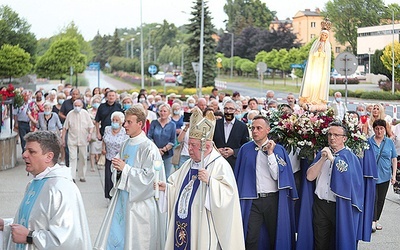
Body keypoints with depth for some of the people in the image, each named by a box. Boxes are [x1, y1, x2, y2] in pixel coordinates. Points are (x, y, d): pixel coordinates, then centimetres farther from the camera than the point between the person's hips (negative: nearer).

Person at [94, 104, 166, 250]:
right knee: (115, 236, 10)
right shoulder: (126, 144, 8)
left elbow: (149, 176, -21)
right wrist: (117, 168, -5)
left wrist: (125, 168, -18)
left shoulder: (148, 148, -15)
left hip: (138, 201, -7)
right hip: (122, 197, 7)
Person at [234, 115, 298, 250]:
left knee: (276, 238, 8)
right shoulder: (245, 149, 5)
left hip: (273, 200, 0)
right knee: (251, 239, -4)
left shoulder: (278, 150, 1)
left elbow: (277, 176, -9)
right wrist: (238, 198, 1)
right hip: (252, 200, 1)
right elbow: (239, 175, 7)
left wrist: (270, 153, -13)